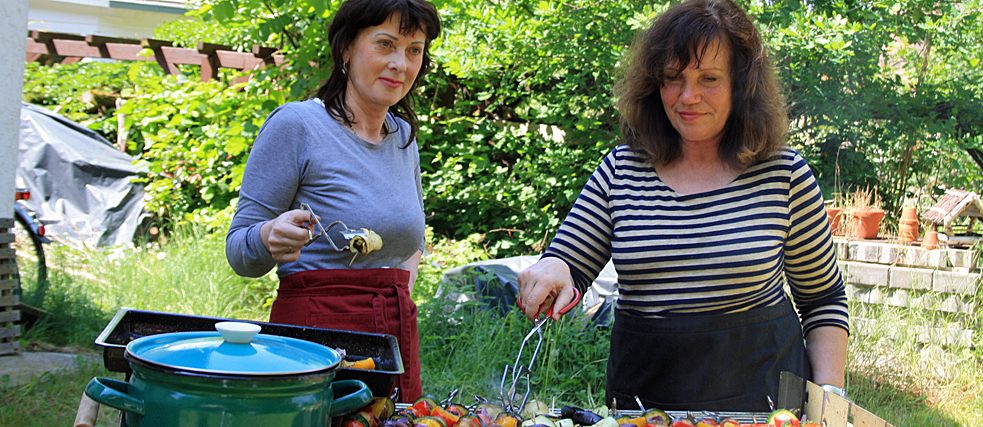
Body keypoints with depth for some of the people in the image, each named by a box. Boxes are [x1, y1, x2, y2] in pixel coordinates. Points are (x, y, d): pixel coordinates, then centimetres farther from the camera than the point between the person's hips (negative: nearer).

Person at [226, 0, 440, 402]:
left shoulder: (403, 135, 10)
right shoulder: (294, 124, -9)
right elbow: (238, 251, -8)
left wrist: (402, 288, 10)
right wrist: (270, 238, -29)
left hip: (399, 335, 6)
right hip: (317, 329, -6)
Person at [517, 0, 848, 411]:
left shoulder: (784, 174, -5)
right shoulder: (620, 170, -1)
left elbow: (823, 300, 4)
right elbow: (567, 269, 1)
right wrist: (551, 270, -23)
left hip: (759, 392, -1)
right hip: (641, 397, 2)